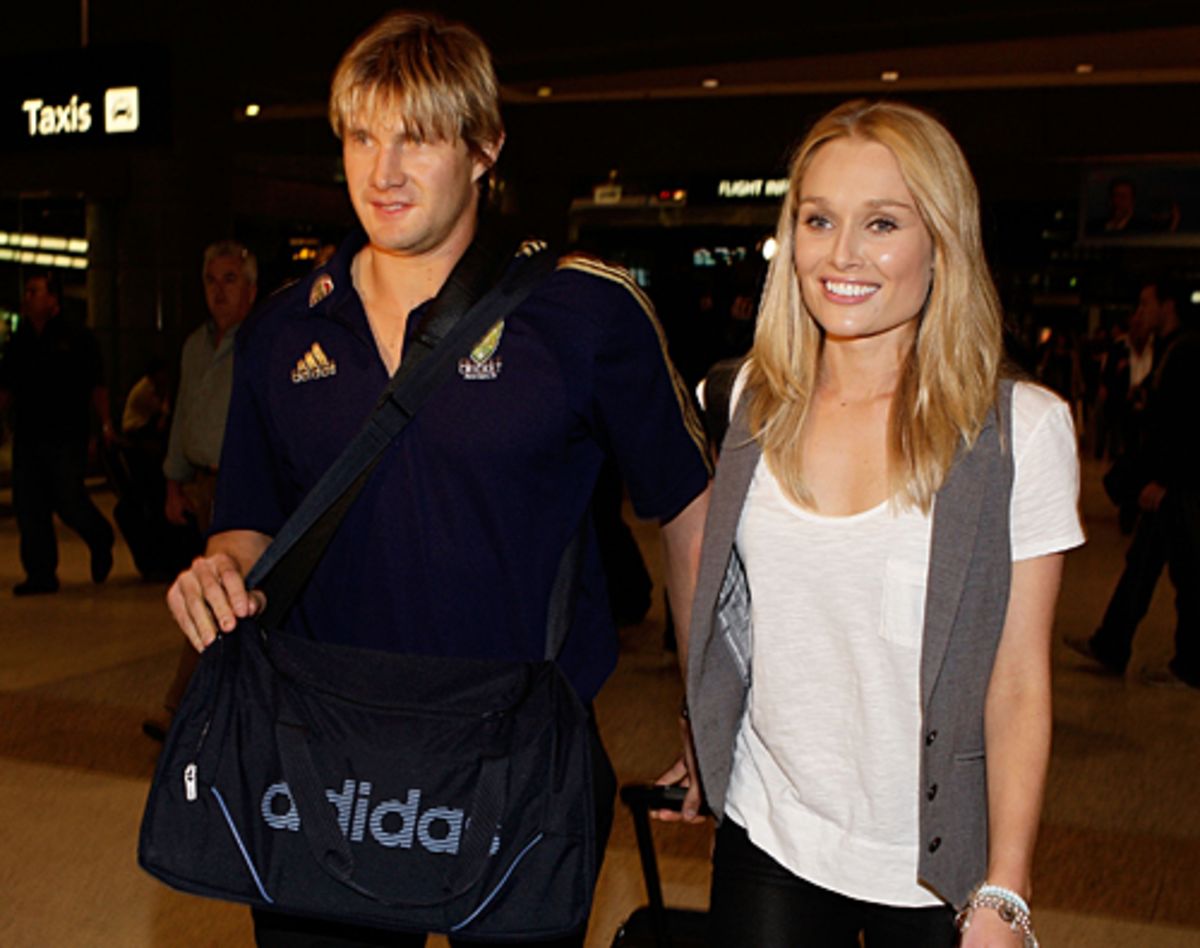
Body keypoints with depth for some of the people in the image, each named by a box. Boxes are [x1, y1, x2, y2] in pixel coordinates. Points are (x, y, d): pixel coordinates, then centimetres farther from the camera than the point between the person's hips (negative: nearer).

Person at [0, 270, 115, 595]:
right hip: (27, 435, 5)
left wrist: (105, 422, -9)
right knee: (28, 506, 2)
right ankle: (41, 573, 10)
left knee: (69, 500, -9)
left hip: (67, 437, -5)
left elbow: (96, 387, 0)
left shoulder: (77, 338, 1)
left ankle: (101, 540, 22)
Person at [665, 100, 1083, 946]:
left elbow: (1020, 684, -10)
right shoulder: (756, 401, -1)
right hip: (767, 839, 3)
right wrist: (704, 747, 13)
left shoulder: (1023, 428, -12)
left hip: (935, 867, -2)